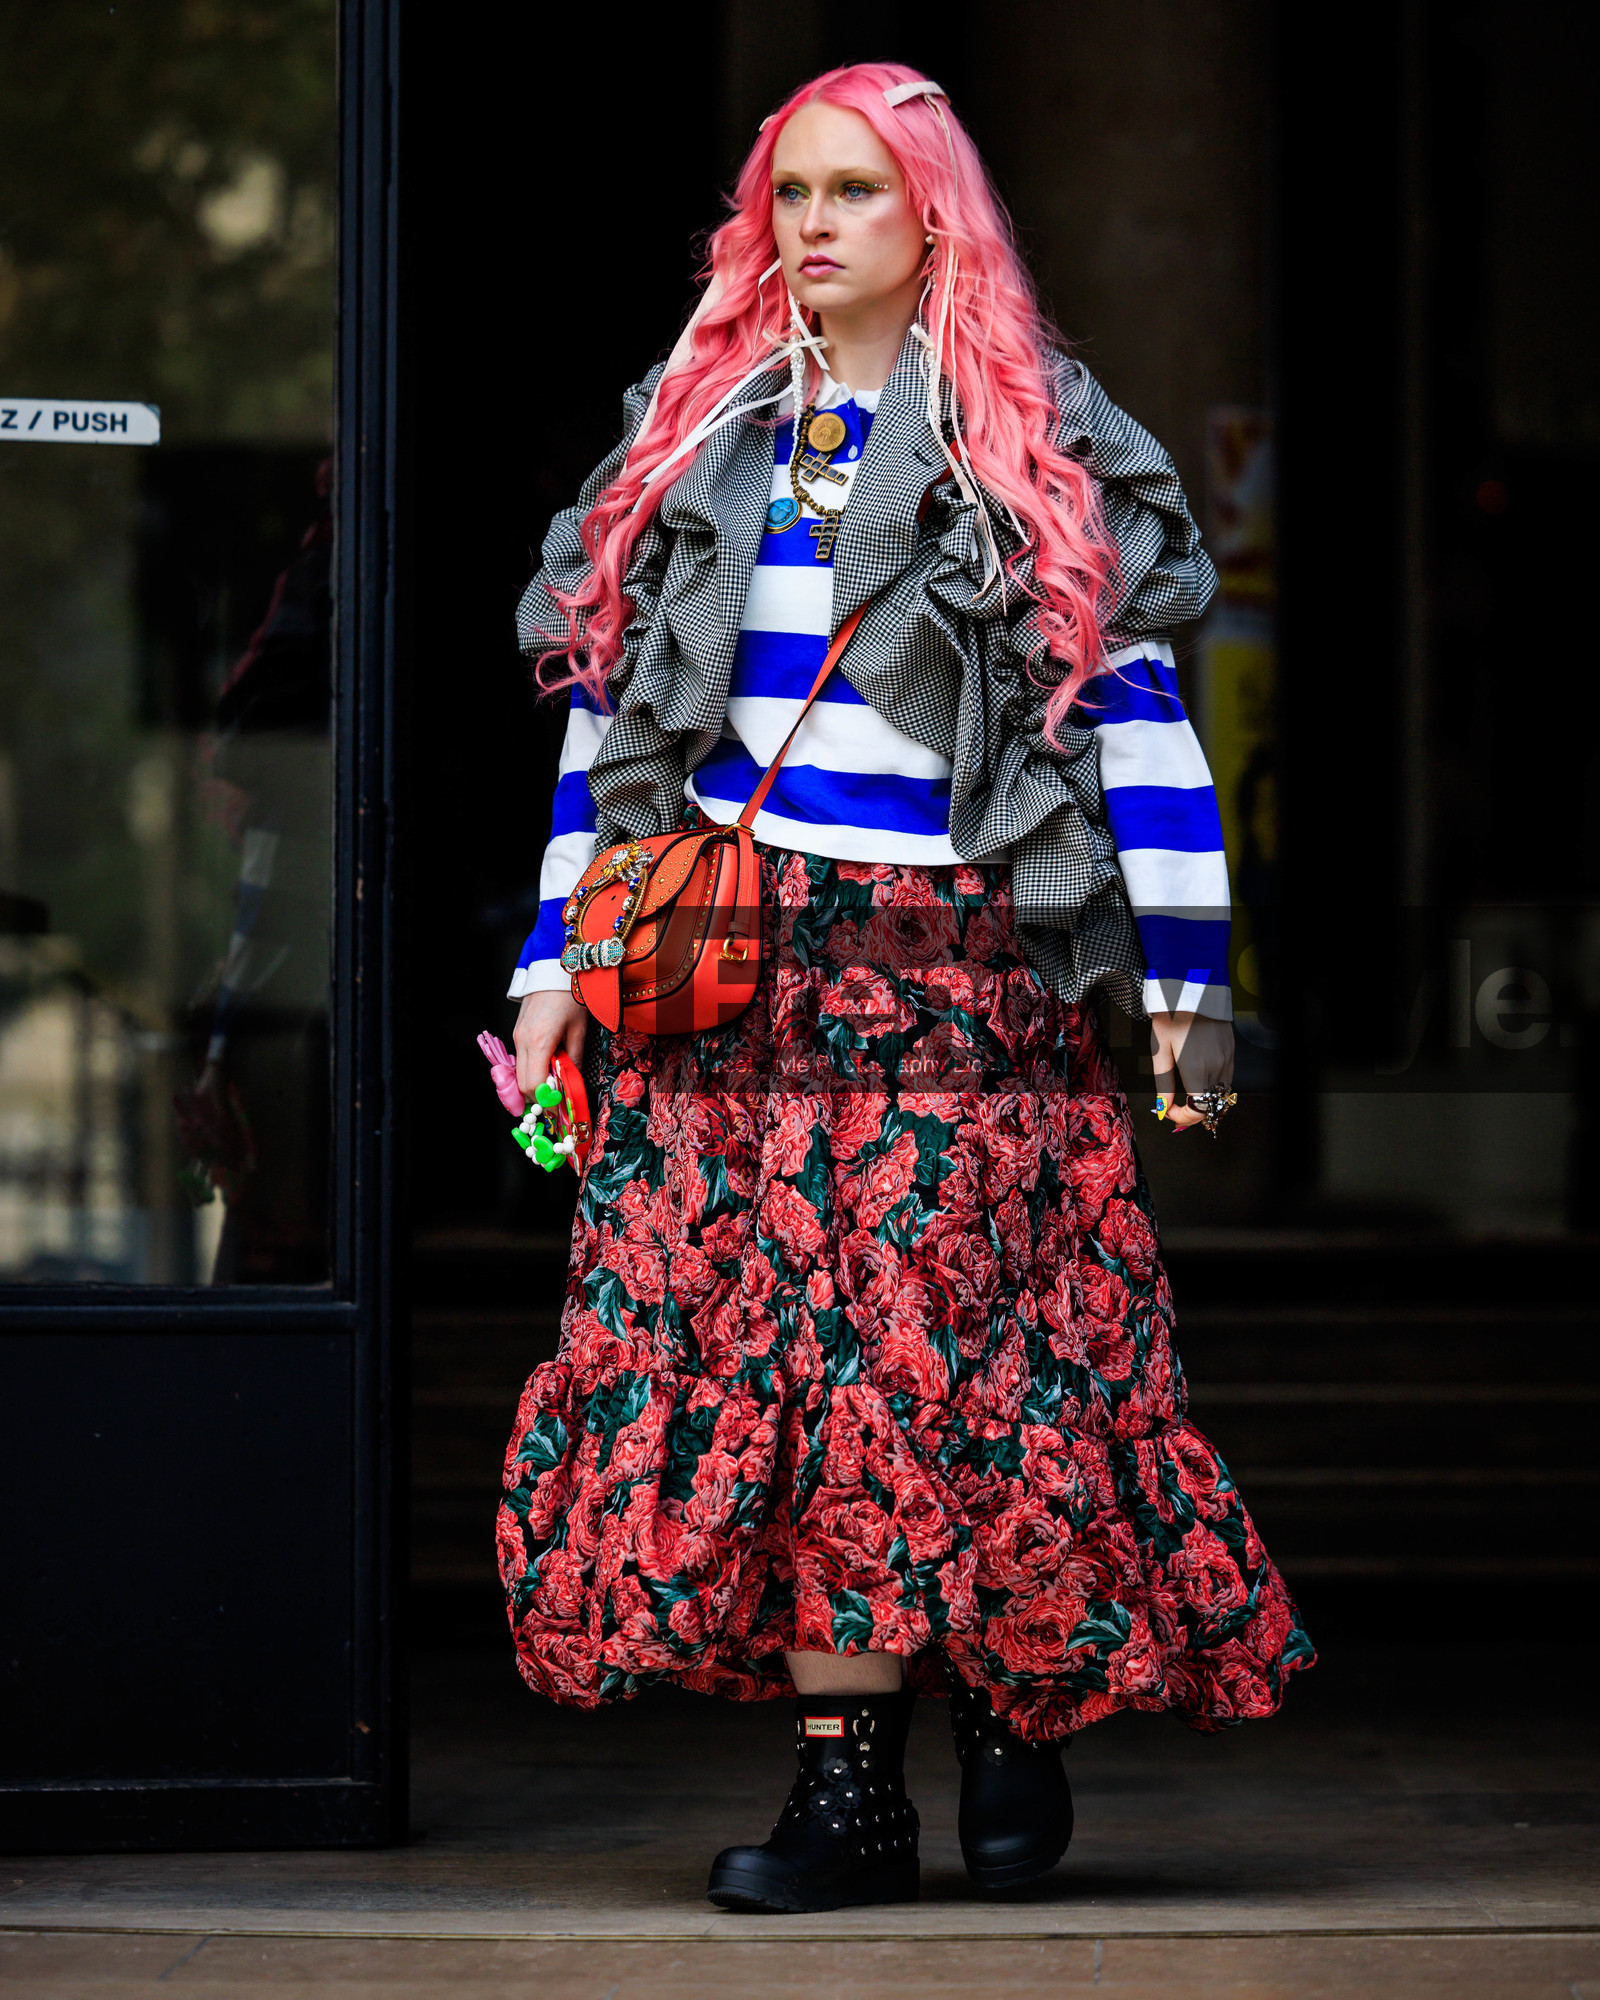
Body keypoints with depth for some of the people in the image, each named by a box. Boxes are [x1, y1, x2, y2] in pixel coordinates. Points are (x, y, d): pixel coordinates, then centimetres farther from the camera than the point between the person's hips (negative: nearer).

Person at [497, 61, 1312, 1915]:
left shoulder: (1032, 450, 4)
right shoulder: (693, 437, 14)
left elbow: (1136, 712, 3)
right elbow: (612, 708, 16)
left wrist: (1184, 979, -1)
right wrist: (557, 956, 11)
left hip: (957, 969, -3)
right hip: (724, 968, 3)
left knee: (959, 1344, -7)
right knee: (752, 1348, -4)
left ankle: (1014, 1695, 15)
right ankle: (846, 1786, -1)